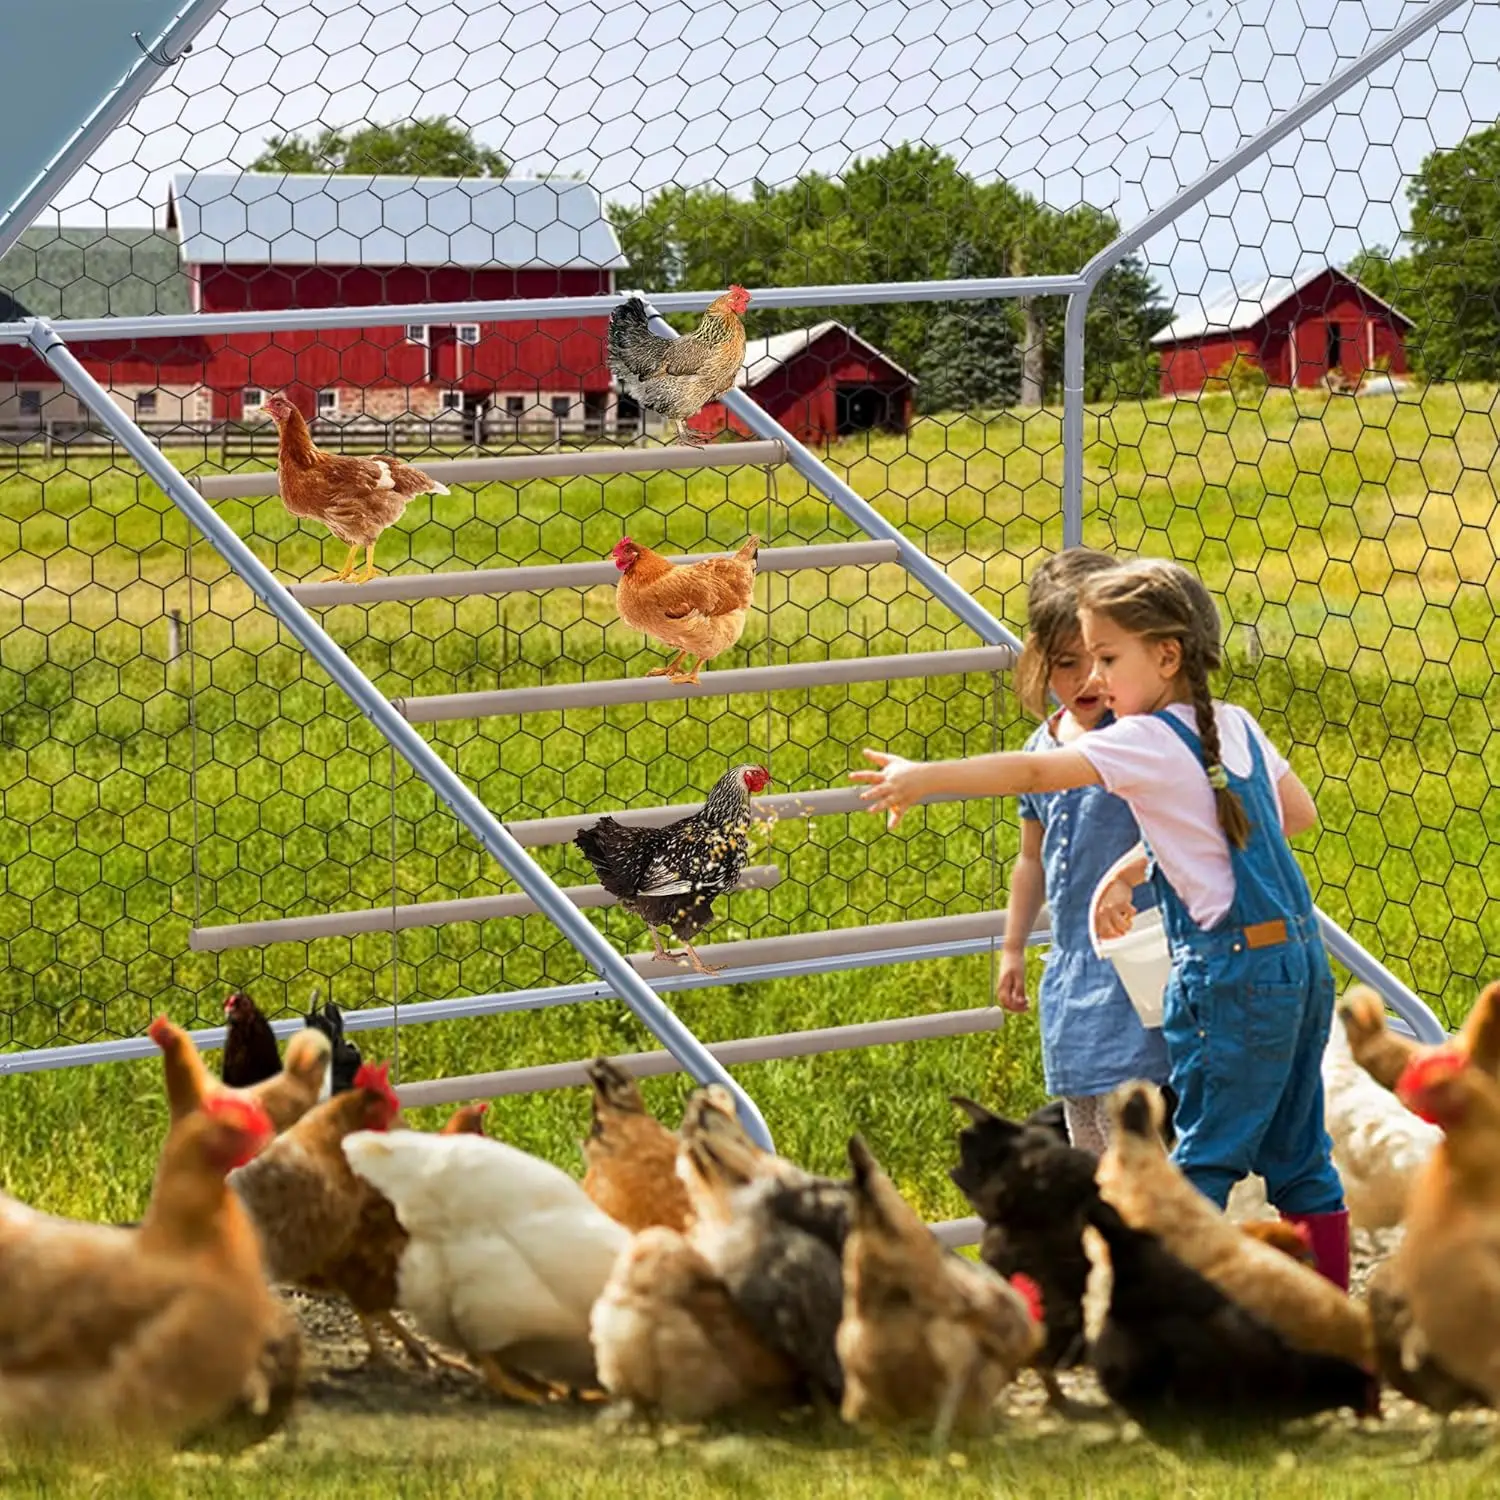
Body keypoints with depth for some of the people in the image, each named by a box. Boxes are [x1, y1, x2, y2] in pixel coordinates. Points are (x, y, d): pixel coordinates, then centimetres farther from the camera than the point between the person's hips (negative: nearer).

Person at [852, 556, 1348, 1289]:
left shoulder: (1147, 740, -11)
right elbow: (1298, 812, 22)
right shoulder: (1236, 726, 11)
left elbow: (1034, 773, -20)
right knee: (1299, 1157, 13)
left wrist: (926, 777, -17)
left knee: (1203, 1159, -2)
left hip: (1230, 973, -8)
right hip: (1301, 956, 8)